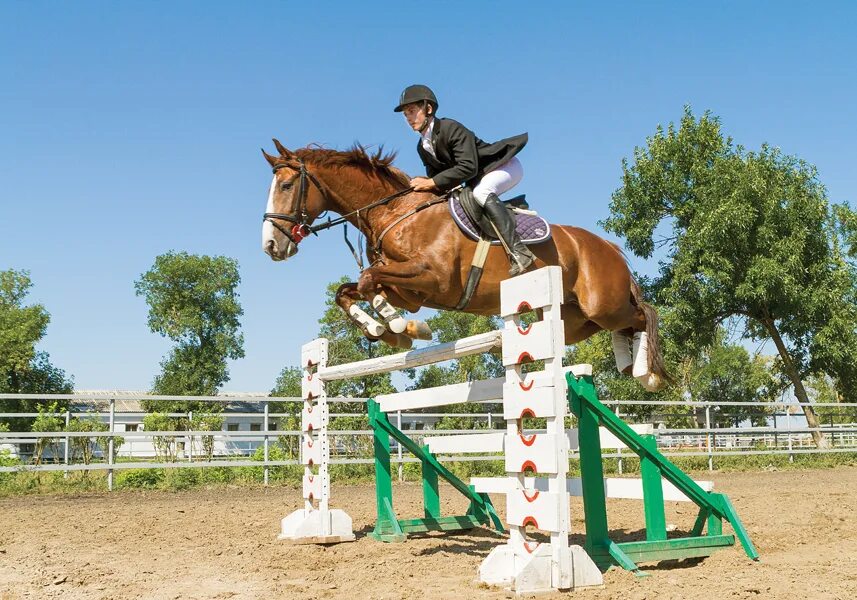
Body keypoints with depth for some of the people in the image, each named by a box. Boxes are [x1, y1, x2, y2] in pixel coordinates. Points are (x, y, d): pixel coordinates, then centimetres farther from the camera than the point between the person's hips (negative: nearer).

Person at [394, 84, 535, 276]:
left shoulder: (451, 128, -24)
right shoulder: (423, 148, 3)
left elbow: (468, 168, -33)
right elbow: (436, 176, 7)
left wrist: (432, 182, -33)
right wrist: (423, 186, -15)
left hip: (506, 166, -9)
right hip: (480, 179, 10)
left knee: (481, 192, -36)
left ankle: (519, 252, -41)